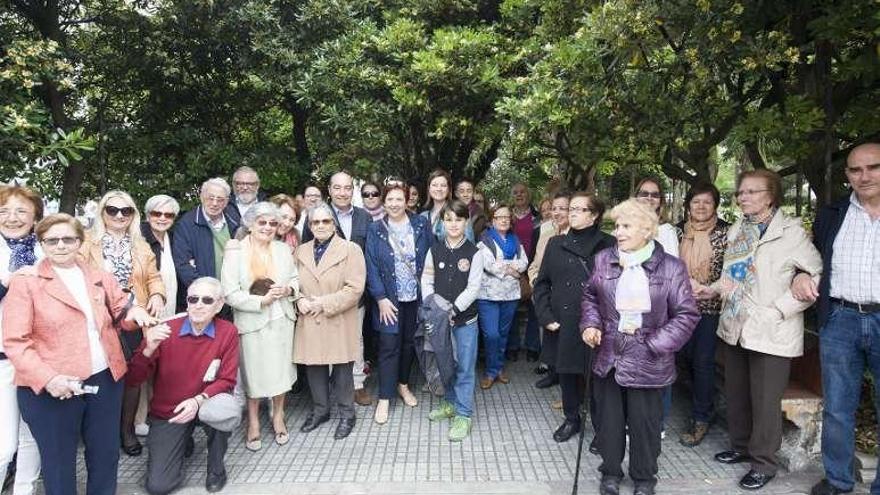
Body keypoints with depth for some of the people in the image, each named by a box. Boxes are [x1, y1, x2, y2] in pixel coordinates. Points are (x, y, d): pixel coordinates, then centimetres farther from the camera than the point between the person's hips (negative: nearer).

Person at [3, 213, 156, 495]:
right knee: (58, 460, 14)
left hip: (105, 380, 4)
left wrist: (133, 312, -6)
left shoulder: (101, 279, 8)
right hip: (51, 389, -4)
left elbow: (119, 314, 19)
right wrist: (47, 378, -23)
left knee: (106, 453, 18)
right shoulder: (25, 282, -6)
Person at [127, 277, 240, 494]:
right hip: (167, 413, 1)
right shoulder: (164, 331, -13)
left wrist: (199, 400, -28)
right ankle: (183, 441, 24)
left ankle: (216, 467, -5)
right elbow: (133, 379, -12)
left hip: (204, 405, 0)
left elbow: (227, 380, -10)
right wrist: (149, 349, -31)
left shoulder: (227, 332, -13)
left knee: (226, 409, -36)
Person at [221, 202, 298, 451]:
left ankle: (278, 417, 33)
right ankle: (253, 422, 29)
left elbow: (295, 278, 12)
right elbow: (230, 293, -12)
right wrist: (261, 301, -19)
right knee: (254, 372, 8)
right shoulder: (236, 252, -8)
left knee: (281, 369, 12)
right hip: (252, 322, -3)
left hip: (281, 320, 3)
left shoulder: (283, 249, 3)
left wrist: (288, 289, -9)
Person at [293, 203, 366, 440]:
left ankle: (346, 414, 22)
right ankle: (320, 410, 30)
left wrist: (324, 304, -14)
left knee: (342, 371, 4)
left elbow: (355, 288, -11)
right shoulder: (301, 251, 12)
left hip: (339, 324, -4)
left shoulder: (351, 250, -4)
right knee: (314, 368, 10)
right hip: (309, 324, 4)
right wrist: (299, 300, -5)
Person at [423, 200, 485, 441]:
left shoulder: (473, 253, -7)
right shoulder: (435, 250, 2)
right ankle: (450, 402, 34)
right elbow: (427, 281, 4)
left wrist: (453, 310, -16)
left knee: (465, 367, 2)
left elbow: (473, 288, -10)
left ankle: (463, 414, 13)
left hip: (465, 318, -3)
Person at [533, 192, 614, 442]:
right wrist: (545, 316, -2)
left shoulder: (608, 245, -3)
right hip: (562, 325, 3)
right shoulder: (556, 244, 6)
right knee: (566, 373, 15)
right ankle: (571, 419, 36)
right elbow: (542, 282, 8)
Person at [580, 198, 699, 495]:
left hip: (647, 362, -3)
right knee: (609, 418, 14)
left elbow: (686, 314, -8)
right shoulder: (603, 260, 1)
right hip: (608, 357, 3)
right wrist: (591, 324, -3)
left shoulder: (671, 268, -10)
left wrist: (655, 345, -14)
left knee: (645, 422, 11)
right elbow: (590, 296, 14)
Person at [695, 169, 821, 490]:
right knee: (736, 395, 17)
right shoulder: (736, 230, 10)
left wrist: (782, 308, -17)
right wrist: (712, 290, 2)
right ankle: (741, 447, 36)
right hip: (735, 327, 7)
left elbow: (820, 275, -13)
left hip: (770, 332, -6)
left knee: (764, 401, 5)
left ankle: (764, 463, 22)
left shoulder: (790, 232, -11)